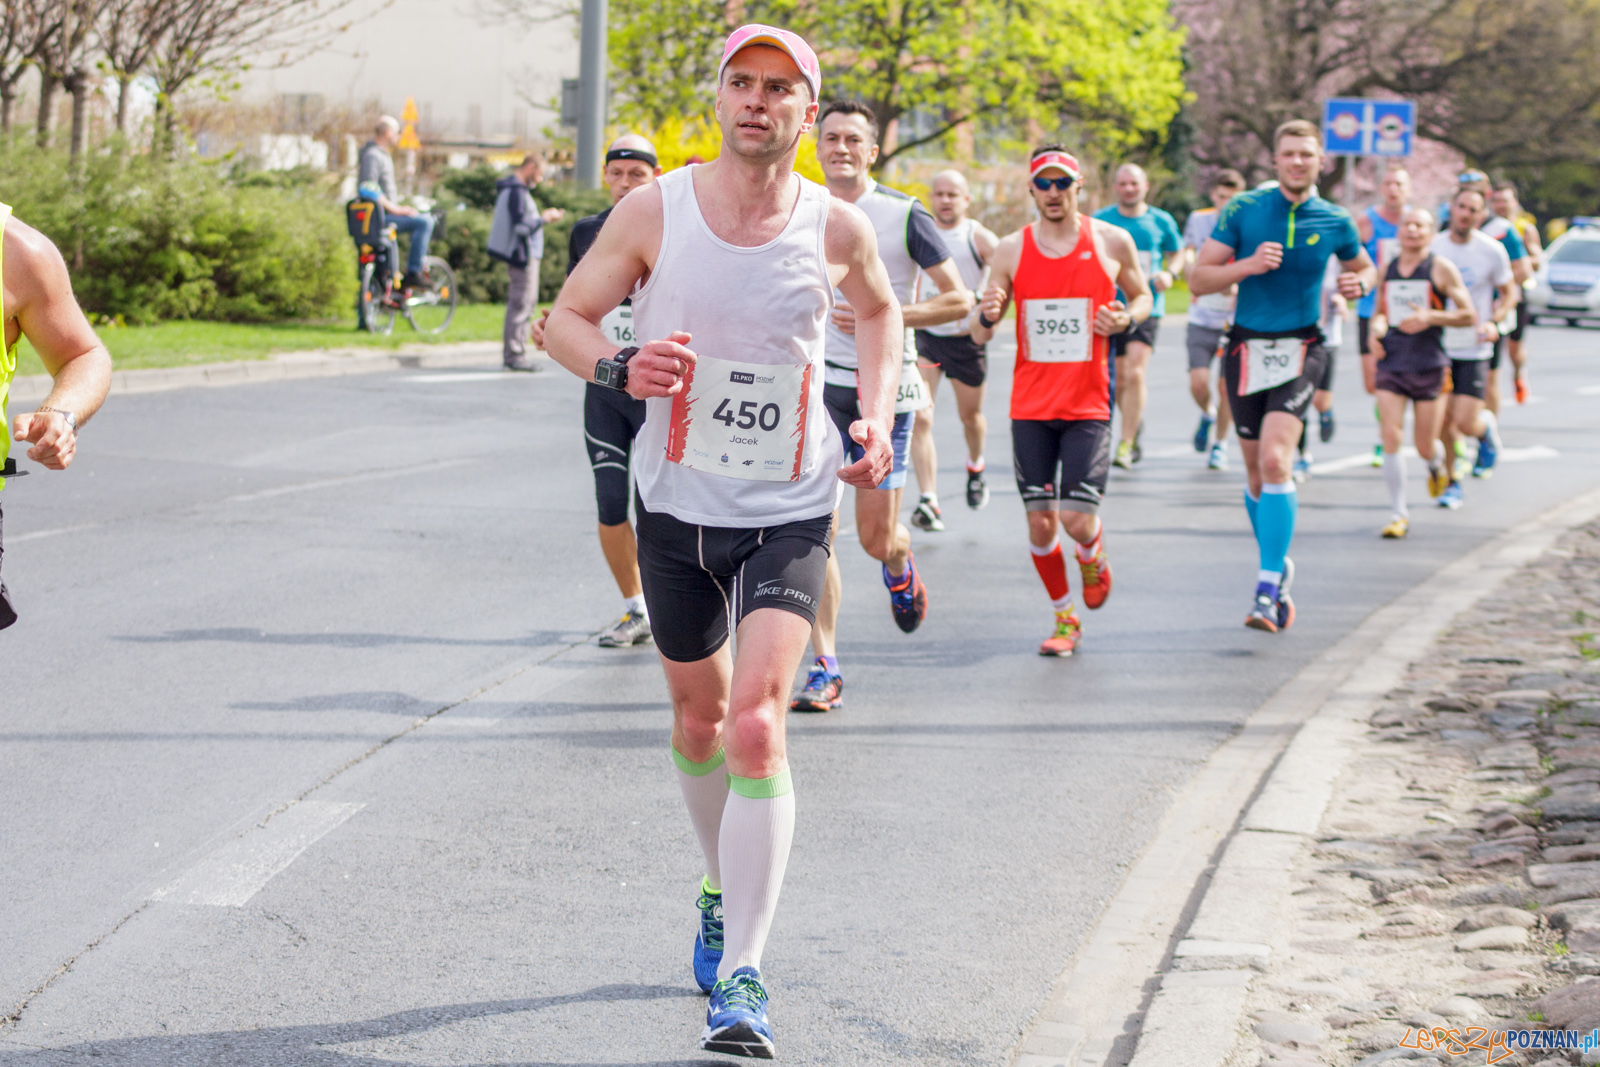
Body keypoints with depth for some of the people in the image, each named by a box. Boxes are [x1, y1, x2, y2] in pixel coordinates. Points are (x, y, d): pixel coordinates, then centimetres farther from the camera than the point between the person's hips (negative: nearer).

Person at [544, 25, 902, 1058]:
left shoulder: (836, 226, -5)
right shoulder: (654, 210, -7)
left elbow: (879, 312, 17)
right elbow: (567, 318, 2)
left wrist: (878, 414, 2)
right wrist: (619, 368, -20)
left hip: (791, 513, -2)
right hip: (677, 506, 2)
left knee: (757, 722, -17)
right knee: (700, 716, 17)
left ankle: (743, 974, -14)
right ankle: (725, 890, 45)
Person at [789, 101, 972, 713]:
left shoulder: (905, 216, -5)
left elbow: (959, 300, -6)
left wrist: (886, 317, -16)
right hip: (818, 386, 2)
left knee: (876, 538, 2)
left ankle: (901, 566, 41)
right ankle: (824, 670, -4)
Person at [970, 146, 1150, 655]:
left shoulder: (1113, 241, 0)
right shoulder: (1011, 249, 2)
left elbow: (1142, 296, 16)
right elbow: (978, 336, 6)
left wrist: (1125, 319, -7)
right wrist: (988, 315, -18)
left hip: (1089, 404, -2)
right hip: (1030, 404, 2)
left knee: (1077, 519, -11)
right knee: (1040, 522, 3)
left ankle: (1094, 557, 26)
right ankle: (1065, 618, 24)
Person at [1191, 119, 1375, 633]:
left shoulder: (1336, 221, 3)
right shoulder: (1243, 209, -1)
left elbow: (1364, 265, 22)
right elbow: (1198, 280, -1)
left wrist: (1360, 283, -2)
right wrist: (1248, 265, -17)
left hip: (1300, 349, -2)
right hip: (1247, 347, 2)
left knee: (1275, 461, -21)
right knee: (1257, 475, 9)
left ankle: (1268, 591, -21)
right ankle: (1280, 569, 32)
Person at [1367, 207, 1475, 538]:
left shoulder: (1441, 269, -3)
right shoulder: (1387, 270, 9)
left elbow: (1469, 315, -3)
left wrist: (1430, 317, -17)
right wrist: (1375, 329, -1)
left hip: (1429, 365, -2)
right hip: (1391, 362, 2)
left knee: (1425, 447, 3)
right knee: (1390, 437, -11)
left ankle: (1438, 464, 42)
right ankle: (1399, 514, -2)